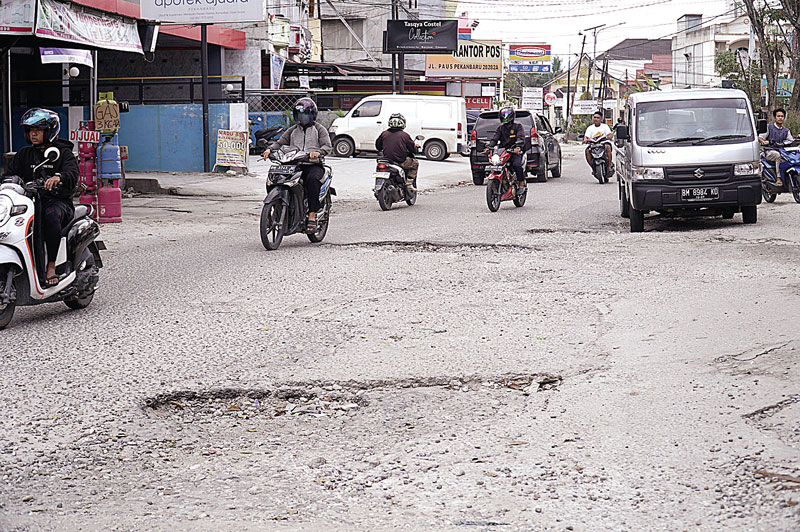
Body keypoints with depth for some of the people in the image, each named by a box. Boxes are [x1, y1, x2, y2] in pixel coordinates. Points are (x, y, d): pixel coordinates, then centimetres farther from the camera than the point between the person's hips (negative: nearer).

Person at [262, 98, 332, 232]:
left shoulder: (319, 129, 8)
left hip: (314, 164, -4)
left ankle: (312, 215, -36)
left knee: (312, 179, -38)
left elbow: (327, 146, -6)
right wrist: (270, 149, -6)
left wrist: (318, 152, -29)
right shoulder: (292, 131, 23)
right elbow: (280, 142, 16)